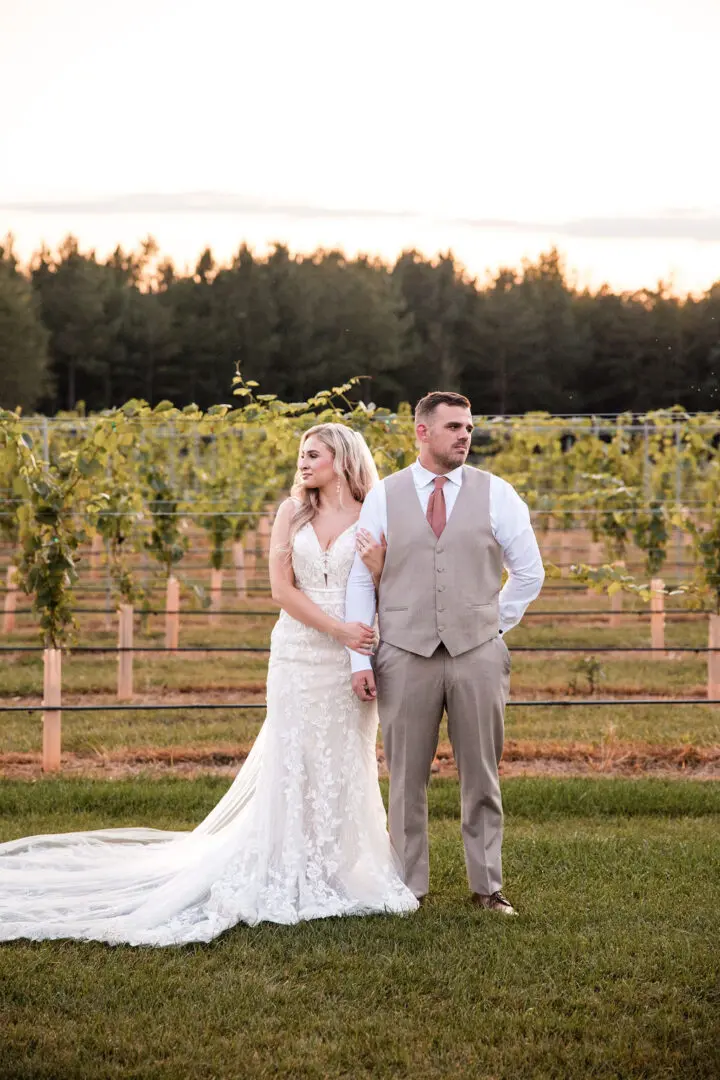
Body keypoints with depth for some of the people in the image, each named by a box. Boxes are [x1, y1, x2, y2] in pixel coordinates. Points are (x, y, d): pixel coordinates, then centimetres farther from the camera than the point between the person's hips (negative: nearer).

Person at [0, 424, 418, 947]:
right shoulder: (292, 512, 7)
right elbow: (282, 587, -2)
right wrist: (338, 629, -12)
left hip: (353, 659, -1)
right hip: (299, 653, 1)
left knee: (346, 763, 3)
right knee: (294, 761, 0)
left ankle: (344, 872, 13)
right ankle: (290, 878, 7)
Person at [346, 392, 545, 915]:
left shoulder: (496, 494, 4)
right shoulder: (383, 497, 4)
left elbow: (529, 571, 12)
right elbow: (360, 580, 3)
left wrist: (497, 624, 9)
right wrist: (360, 659, -2)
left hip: (478, 655, 0)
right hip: (405, 656, 0)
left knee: (481, 776, 5)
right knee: (407, 778, 4)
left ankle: (488, 885, 14)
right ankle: (409, 887, 13)